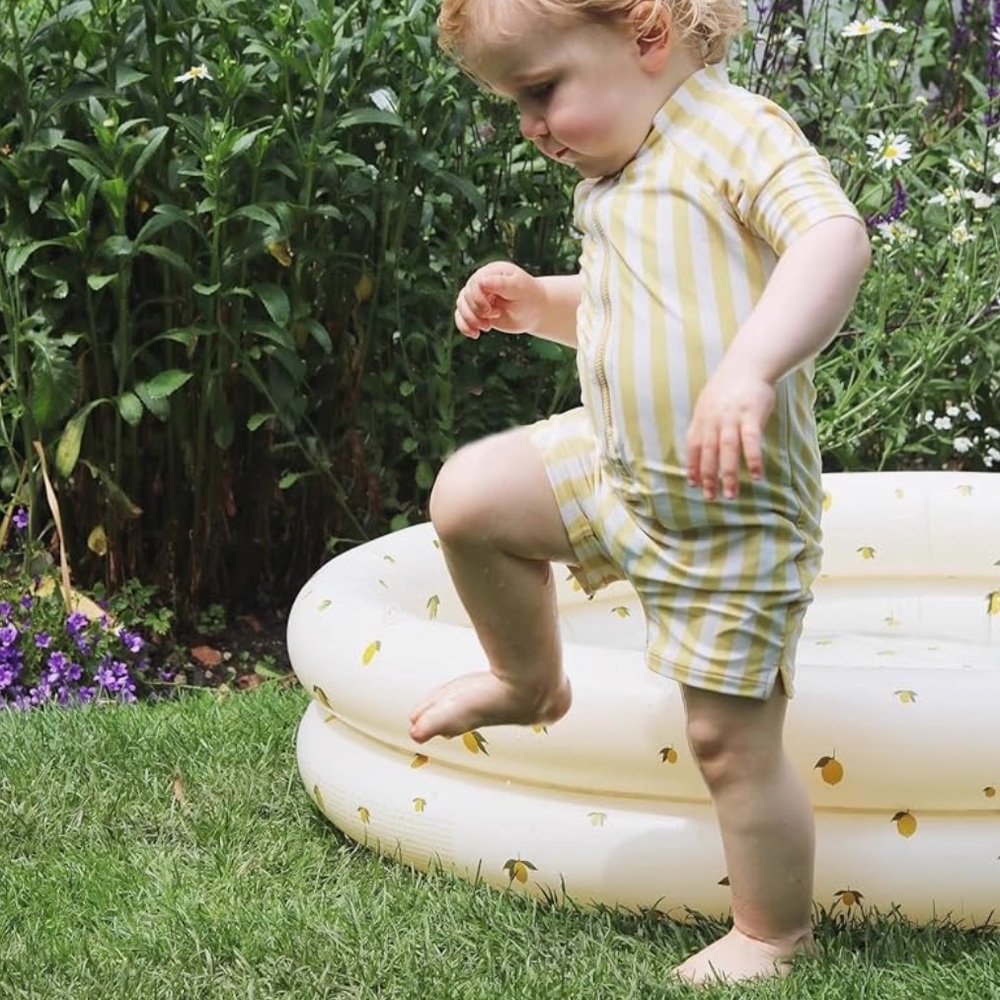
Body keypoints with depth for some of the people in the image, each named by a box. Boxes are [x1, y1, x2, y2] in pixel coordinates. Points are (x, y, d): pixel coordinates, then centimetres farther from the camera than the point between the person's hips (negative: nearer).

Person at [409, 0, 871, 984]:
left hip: (733, 513, -8)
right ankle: (529, 681, 25)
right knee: (468, 496, 1)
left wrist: (749, 366, -48)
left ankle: (773, 936, 22)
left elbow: (836, 238, -35)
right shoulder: (612, 180, 9)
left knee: (731, 739, 1)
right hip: (615, 464, 8)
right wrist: (535, 301, 5)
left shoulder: (736, 130, -18)